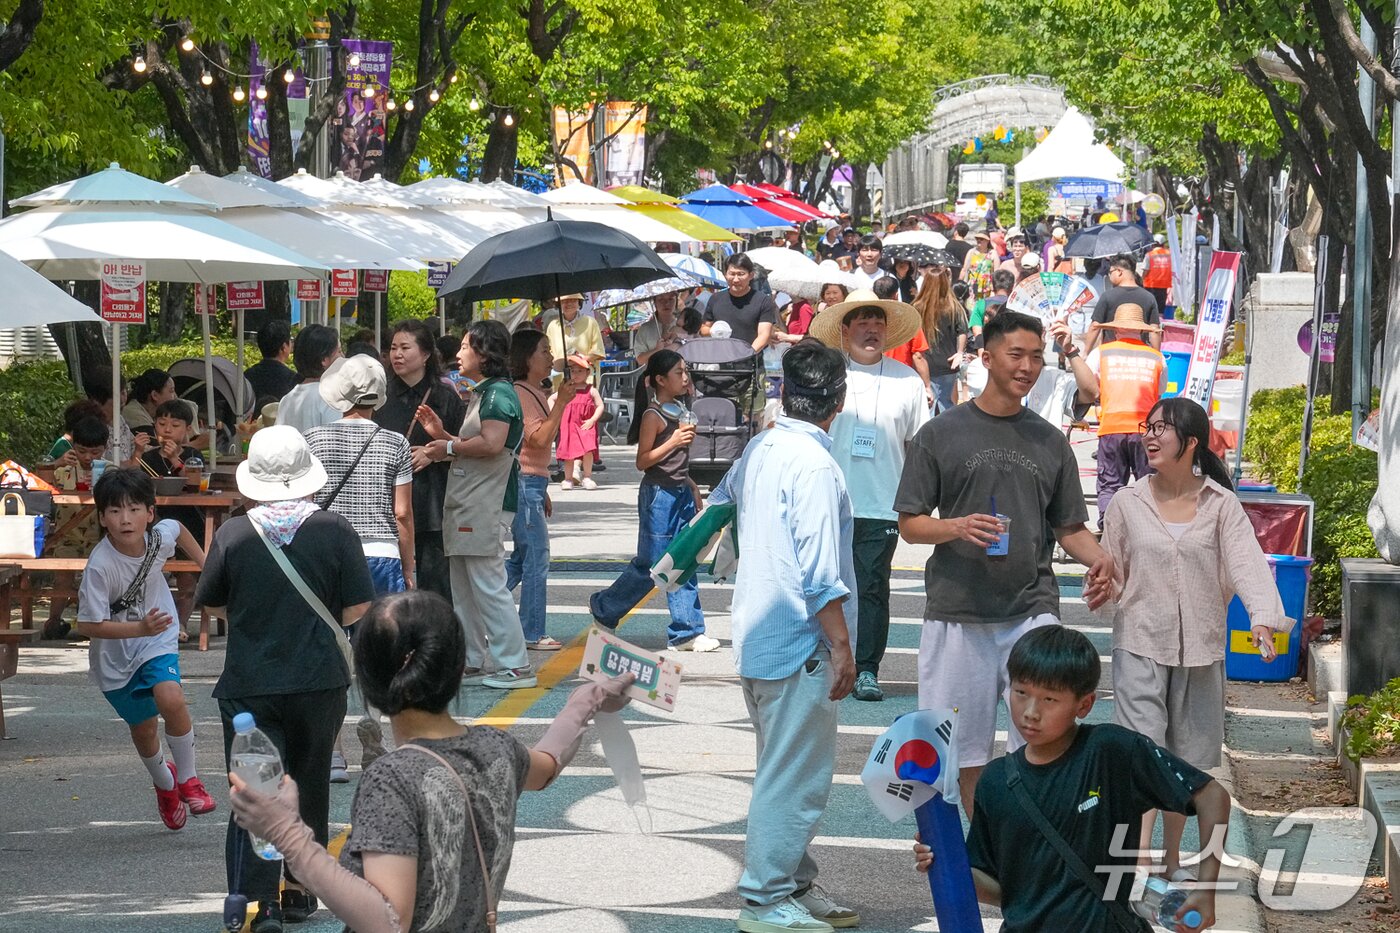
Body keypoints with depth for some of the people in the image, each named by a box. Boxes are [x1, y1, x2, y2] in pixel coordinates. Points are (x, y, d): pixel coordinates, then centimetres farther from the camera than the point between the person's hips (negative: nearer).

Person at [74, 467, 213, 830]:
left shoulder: (160, 535, -17)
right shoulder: (100, 565, -30)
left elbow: (178, 529, 9)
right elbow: (88, 624, -28)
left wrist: (204, 562, 13)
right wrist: (139, 628, -37)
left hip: (157, 642, 1)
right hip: (114, 654, -1)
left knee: (171, 699, -26)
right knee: (143, 727, 12)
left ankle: (187, 779, -3)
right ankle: (164, 783, 45)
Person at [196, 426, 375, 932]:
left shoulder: (232, 534, -5)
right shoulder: (335, 531, -7)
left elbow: (212, 604, 6)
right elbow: (356, 610, -6)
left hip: (249, 683, -1)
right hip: (319, 681, 1)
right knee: (308, 785, 18)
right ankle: (298, 890, 30)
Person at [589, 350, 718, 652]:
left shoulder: (677, 412, 12)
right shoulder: (653, 416, -13)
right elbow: (643, 461, -16)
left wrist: (691, 485, 21)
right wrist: (673, 441, -25)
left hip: (680, 494, 8)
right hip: (658, 494, -8)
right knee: (650, 564, -1)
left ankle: (686, 632, 6)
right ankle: (603, 608, 18)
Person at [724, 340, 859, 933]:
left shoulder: (759, 449, 7)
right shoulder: (813, 464, -19)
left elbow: (725, 498, 30)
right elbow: (819, 571, -22)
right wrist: (841, 647, -17)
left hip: (758, 636, 9)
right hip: (799, 642, -9)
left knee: (786, 770, 18)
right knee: (794, 777, -3)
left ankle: (795, 885, 25)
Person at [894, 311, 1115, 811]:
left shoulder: (1049, 441, 13)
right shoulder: (941, 434, 3)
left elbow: (1069, 527, 16)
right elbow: (909, 523, 3)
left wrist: (1099, 559, -6)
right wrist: (957, 528, -17)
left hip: (1032, 610, 1)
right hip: (956, 614, -1)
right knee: (966, 751, 5)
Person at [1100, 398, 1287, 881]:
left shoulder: (1221, 505, 0)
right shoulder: (1128, 503, 3)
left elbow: (1246, 562, -12)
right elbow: (1111, 570, 10)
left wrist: (1263, 616, -27)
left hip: (1200, 649, 1)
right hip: (1140, 645, -1)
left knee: (1187, 756, 12)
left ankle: (1172, 859, 28)